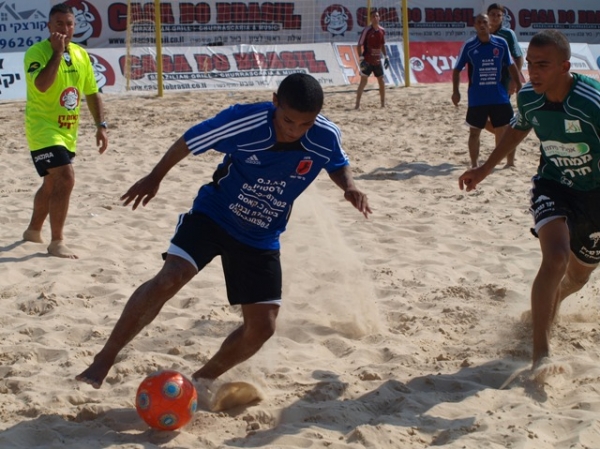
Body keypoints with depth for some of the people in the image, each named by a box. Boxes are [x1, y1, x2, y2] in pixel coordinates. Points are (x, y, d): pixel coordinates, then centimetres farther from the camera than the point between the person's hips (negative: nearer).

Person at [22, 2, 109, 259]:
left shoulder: (81, 54, 6)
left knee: (52, 184, 21)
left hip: (67, 132, 8)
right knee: (66, 179, -20)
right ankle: (56, 243, -12)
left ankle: (33, 231, 41)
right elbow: (42, 85, -33)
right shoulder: (37, 52, -15)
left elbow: (92, 93, 13)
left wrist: (101, 125, 5)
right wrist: (57, 51, -28)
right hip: (43, 129, -8)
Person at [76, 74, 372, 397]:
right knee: (169, 279, -25)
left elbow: (339, 165, 6)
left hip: (262, 239, 3)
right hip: (213, 215, -3)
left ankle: (201, 380, 22)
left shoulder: (326, 138, -18)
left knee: (262, 326, -2)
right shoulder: (243, 121, -26)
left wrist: (349, 186, -17)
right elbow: (190, 140, -9)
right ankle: (103, 361, -16)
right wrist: (155, 178, 2)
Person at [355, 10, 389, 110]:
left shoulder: (382, 30, 6)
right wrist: (361, 58, -18)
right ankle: (357, 104, -6)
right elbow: (359, 45, -11)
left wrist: (385, 57, 12)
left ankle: (383, 104, 20)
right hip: (367, 60, -6)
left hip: (377, 61, 6)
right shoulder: (367, 30, -11)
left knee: (381, 81, 10)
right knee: (363, 81, -8)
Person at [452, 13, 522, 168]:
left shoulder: (501, 44, -1)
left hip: (499, 96, 2)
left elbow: (511, 66, 9)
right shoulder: (469, 46, -6)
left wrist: (519, 87, 8)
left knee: (505, 130, 8)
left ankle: (509, 162, 21)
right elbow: (457, 69, 1)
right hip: (476, 98, -2)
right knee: (475, 131, 5)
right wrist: (455, 91, -7)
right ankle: (474, 165, 14)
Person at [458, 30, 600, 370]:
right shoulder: (528, 98, -14)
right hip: (553, 187, 1)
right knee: (556, 259, -27)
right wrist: (484, 171, 16)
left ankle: (548, 308, 52)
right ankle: (541, 353, -24)